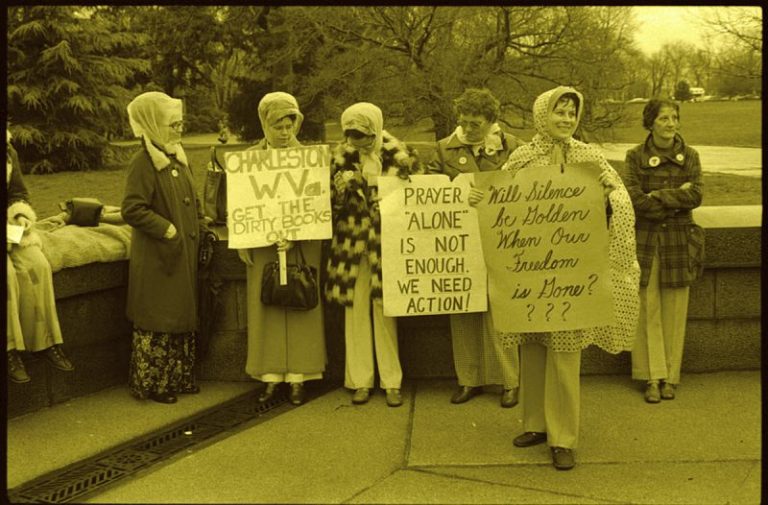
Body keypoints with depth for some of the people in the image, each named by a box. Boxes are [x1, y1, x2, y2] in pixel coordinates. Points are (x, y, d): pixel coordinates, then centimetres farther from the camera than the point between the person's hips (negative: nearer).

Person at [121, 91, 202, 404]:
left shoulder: (177, 158, 11)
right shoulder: (143, 163, -16)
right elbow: (131, 209, -22)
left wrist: (199, 221, 9)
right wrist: (167, 229, -21)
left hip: (184, 252, 9)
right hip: (157, 256, -9)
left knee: (184, 316, 15)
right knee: (157, 319, -1)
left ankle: (180, 378, 27)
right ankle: (151, 384, 12)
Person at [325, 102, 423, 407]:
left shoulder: (398, 156, -3)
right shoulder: (341, 157, 4)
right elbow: (330, 202, 8)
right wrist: (341, 189, -13)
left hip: (386, 245, -2)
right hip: (351, 245, 2)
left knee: (384, 310, 2)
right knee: (355, 309, 5)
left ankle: (392, 382, 13)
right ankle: (360, 381, 16)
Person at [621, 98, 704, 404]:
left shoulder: (689, 156, 5)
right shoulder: (635, 156, -1)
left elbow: (695, 197, -6)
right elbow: (634, 199, -11)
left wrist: (655, 197, -12)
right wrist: (676, 196, -10)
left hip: (679, 241, 2)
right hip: (645, 240, -1)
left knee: (674, 312, 5)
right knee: (648, 310, 0)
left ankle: (670, 377, 15)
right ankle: (653, 377, 8)